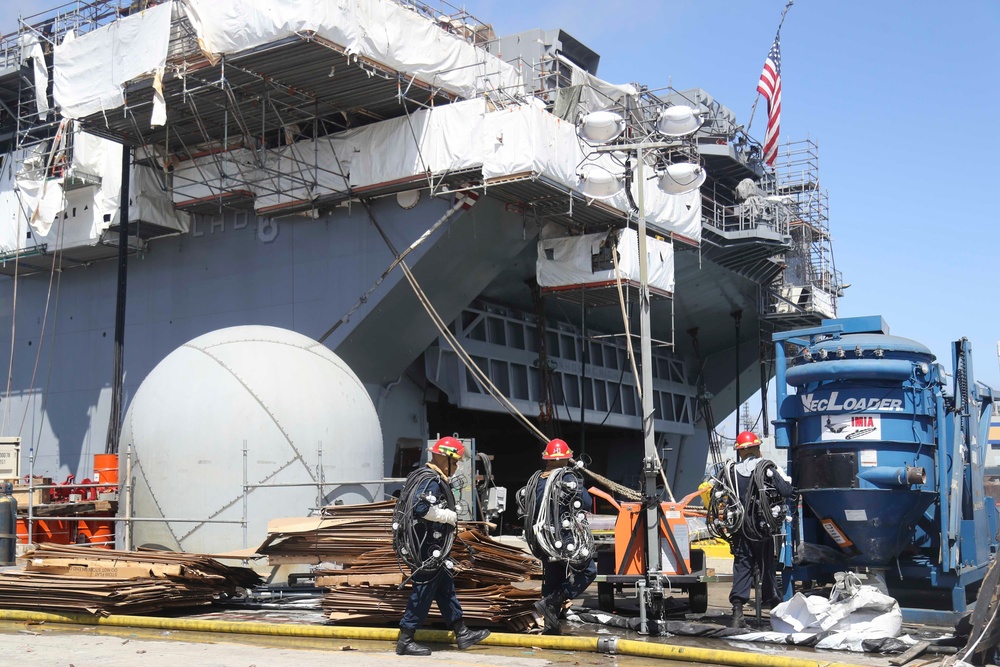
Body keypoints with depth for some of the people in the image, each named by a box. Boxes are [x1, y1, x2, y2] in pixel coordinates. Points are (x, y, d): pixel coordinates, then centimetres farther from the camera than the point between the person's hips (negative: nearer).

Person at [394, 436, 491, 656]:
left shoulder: (422, 476, 13)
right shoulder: (432, 482, -19)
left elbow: (415, 505, 17)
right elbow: (423, 508, -32)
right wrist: (449, 516, -19)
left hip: (426, 546, 11)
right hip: (426, 549, -11)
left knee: (445, 587, 16)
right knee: (423, 592, -3)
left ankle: (462, 634, 24)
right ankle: (405, 641, 5)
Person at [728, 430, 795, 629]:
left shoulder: (732, 471, 0)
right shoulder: (768, 468, -6)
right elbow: (787, 491, -12)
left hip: (741, 529, 1)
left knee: (742, 567, 3)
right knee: (767, 567, 10)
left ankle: (738, 612, -7)